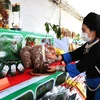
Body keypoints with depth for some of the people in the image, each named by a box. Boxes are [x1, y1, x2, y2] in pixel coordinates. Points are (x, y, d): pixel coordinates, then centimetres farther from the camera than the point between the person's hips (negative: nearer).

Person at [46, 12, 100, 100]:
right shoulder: (89, 44, 1)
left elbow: (80, 67, -27)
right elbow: (74, 54, -3)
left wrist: (57, 68, -23)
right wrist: (57, 57, -15)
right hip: (91, 82, 8)